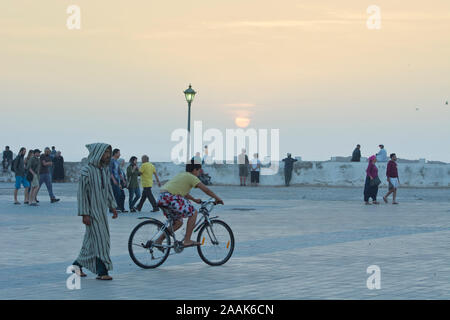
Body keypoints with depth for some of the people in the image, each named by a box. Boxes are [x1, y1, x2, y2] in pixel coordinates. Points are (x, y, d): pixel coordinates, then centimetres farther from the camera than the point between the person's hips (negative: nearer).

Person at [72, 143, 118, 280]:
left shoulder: (106, 169, 8)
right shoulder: (87, 171, -16)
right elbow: (82, 193, -15)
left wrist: (112, 206, 14)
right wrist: (84, 214, -18)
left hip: (102, 210, 8)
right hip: (92, 210, -8)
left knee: (91, 240, 13)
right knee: (100, 239, -8)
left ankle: (77, 264, 27)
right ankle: (102, 272, -4)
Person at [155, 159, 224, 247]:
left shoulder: (182, 175, 27)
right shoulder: (191, 177, 0)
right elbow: (206, 190, -1)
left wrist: (194, 200, 43)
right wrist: (218, 199, 9)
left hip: (162, 199, 9)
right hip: (170, 198, -9)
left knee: (178, 222, 20)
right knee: (193, 213, 0)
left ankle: (159, 239, 15)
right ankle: (187, 241, 0)